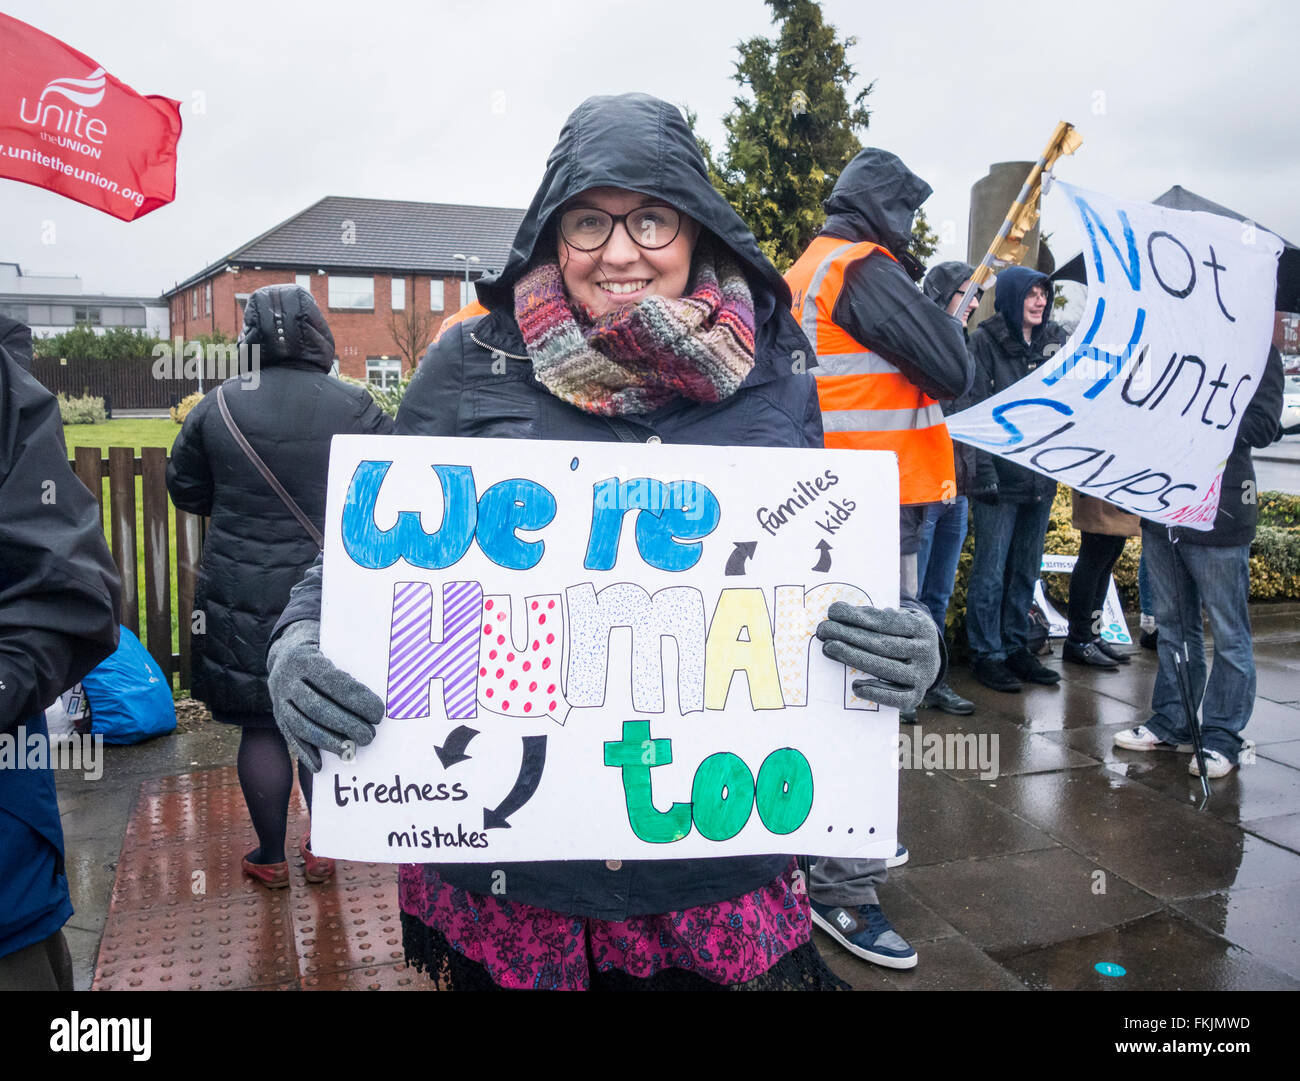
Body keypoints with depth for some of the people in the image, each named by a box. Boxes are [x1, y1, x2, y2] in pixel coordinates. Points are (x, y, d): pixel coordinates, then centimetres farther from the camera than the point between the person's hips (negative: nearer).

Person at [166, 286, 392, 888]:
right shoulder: (355, 407, -8)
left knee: (260, 726, 12)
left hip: (243, 590, 0)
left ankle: (271, 858, 24)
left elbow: (185, 492, 6)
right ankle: (322, 851, 26)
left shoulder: (217, 407, -5)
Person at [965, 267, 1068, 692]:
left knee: (1026, 569, 13)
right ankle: (986, 654, 11)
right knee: (991, 570, 0)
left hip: (1042, 475, 6)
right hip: (1000, 476, -6)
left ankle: (1016, 647, 25)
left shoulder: (1055, 339, 11)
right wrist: (984, 472, -15)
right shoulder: (984, 341, -6)